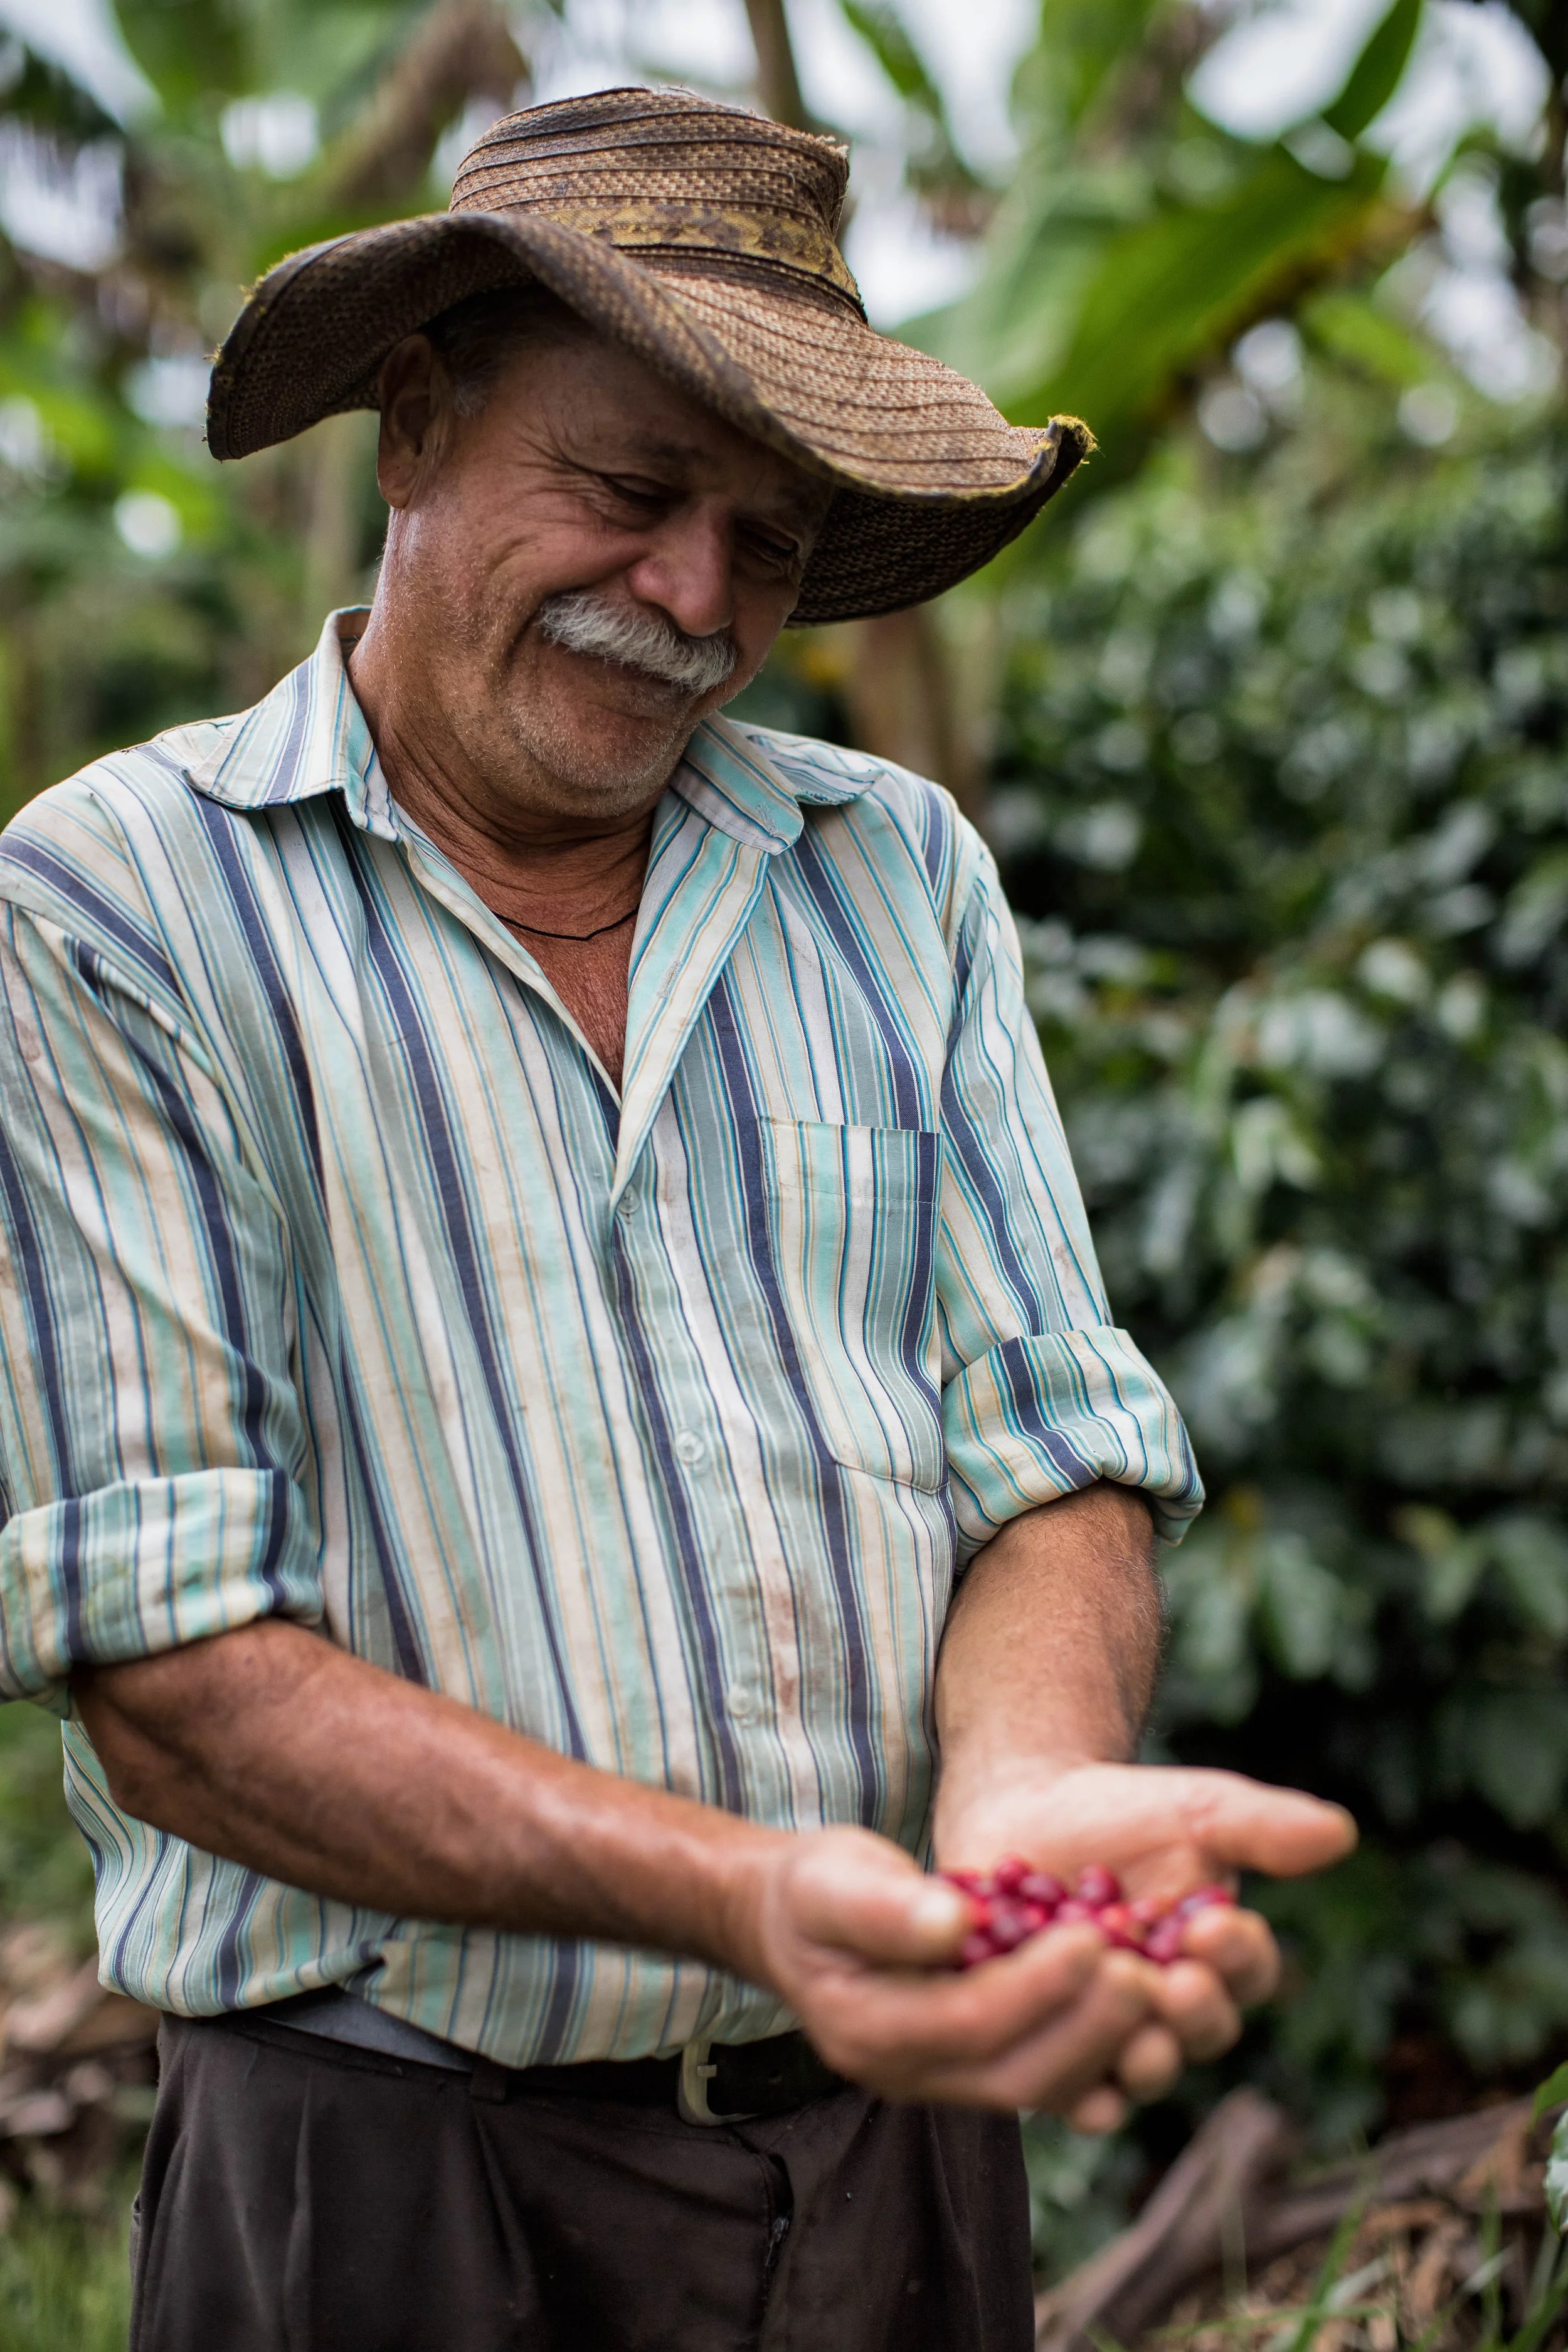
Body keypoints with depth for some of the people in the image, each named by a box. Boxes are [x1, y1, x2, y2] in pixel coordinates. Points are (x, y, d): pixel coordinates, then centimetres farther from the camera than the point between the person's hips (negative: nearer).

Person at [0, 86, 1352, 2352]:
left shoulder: (901, 870, 5)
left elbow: (1055, 1451, 1)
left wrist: (1026, 1788, -21)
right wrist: (736, 1894, -26)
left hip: (909, 2128, 4)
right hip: (402, 2168, -4)